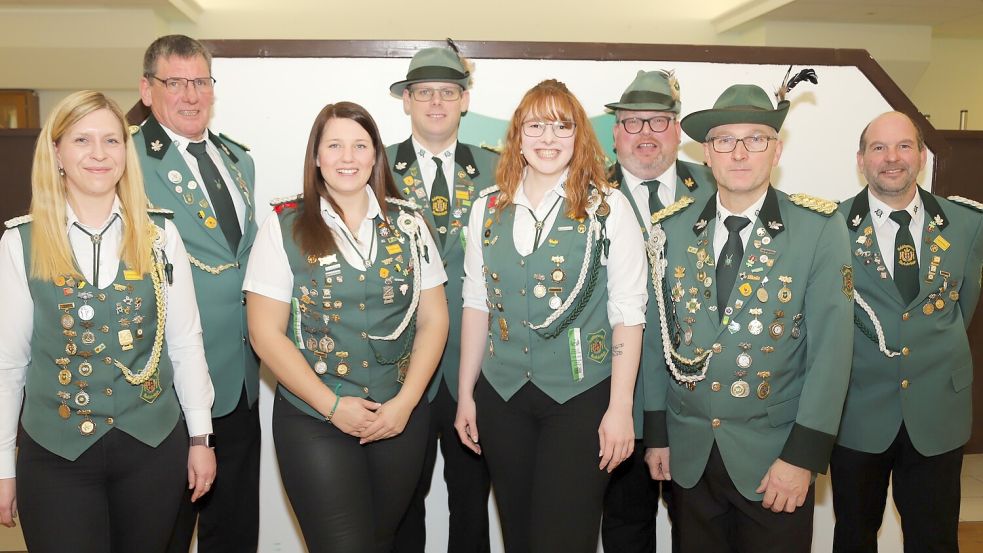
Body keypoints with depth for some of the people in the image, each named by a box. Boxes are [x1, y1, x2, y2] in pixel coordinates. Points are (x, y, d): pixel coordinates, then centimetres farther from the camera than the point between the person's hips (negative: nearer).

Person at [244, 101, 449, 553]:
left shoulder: (407, 222, 3)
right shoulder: (284, 227, -3)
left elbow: (433, 318, 3)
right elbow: (266, 333, -6)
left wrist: (406, 402, -7)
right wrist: (332, 405, -11)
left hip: (401, 418, 3)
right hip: (314, 420, -2)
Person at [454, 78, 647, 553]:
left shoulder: (608, 208, -6)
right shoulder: (488, 208, 4)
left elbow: (628, 313, -7)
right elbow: (476, 304, 7)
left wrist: (620, 408, -10)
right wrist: (465, 394, 8)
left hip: (581, 397, -3)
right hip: (502, 397, 3)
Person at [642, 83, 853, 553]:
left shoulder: (820, 229, -8)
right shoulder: (673, 228, -1)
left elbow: (830, 348, -11)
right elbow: (658, 333, 3)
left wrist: (802, 456, -14)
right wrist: (656, 431, 4)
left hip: (773, 456, -2)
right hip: (688, 454, 3)